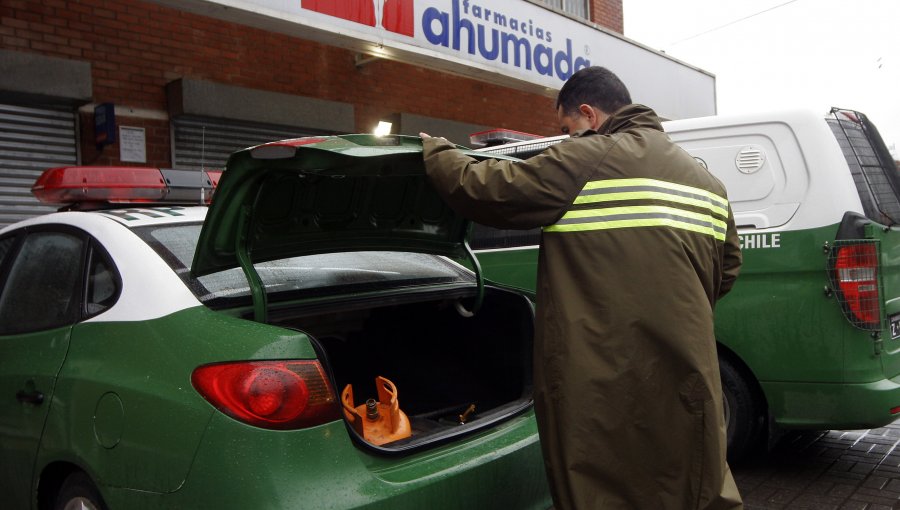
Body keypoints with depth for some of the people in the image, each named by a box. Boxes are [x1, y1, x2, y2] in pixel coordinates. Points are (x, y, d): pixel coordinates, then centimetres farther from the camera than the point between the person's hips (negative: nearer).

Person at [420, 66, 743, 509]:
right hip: (686, 387, 7)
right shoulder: (707, 181, 13)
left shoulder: (583, 161, -10)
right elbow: (726, 272, 19)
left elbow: (481, 190, -6)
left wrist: (434, 151, 12)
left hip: (601, 394, -7)